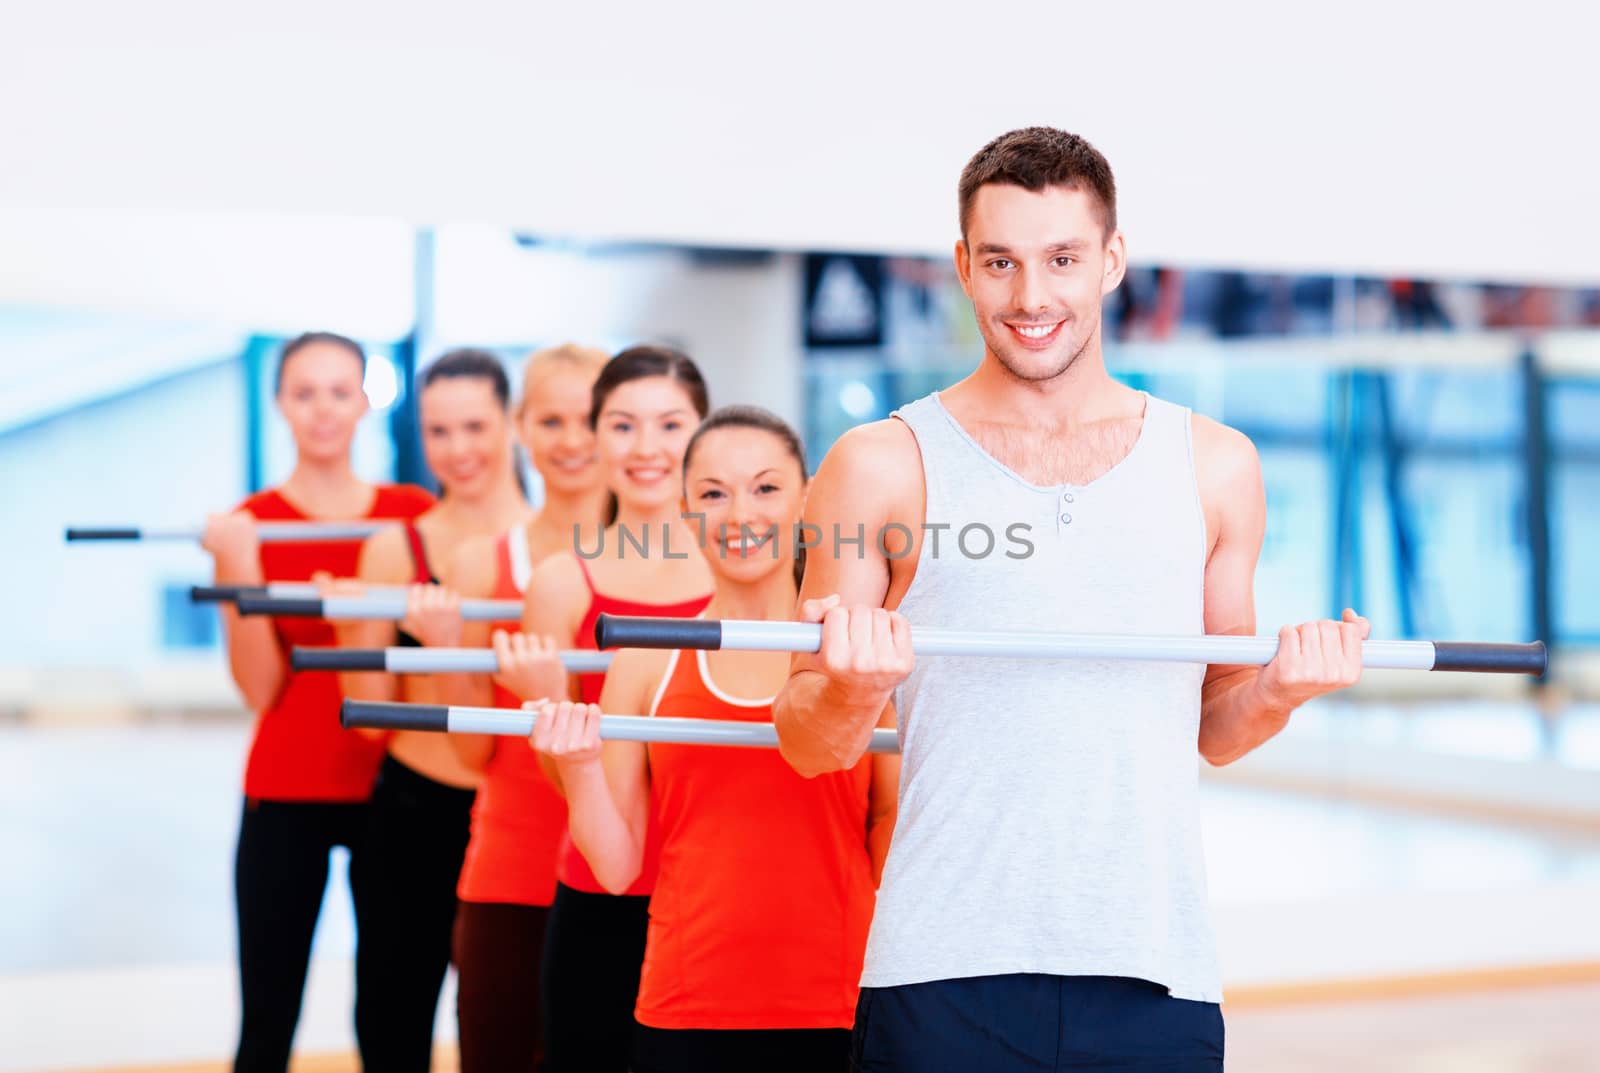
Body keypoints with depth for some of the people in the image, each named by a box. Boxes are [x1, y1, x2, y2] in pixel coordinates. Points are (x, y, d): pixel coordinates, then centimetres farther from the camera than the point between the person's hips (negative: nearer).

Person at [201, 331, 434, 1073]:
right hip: (286, 795, -1)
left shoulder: (416, 515, 6)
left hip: (393, 788, 1)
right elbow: (260, 688, -6)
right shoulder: (248, 527, 1)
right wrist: (240, 568, -16)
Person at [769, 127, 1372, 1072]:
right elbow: (811, 748, 4)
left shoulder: (1215, 467, 10)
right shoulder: (885, 466, 3)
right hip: (943, 980, -2)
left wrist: (1278, 692, -4)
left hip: (1155, 975, 2)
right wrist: (851, 690, -17)